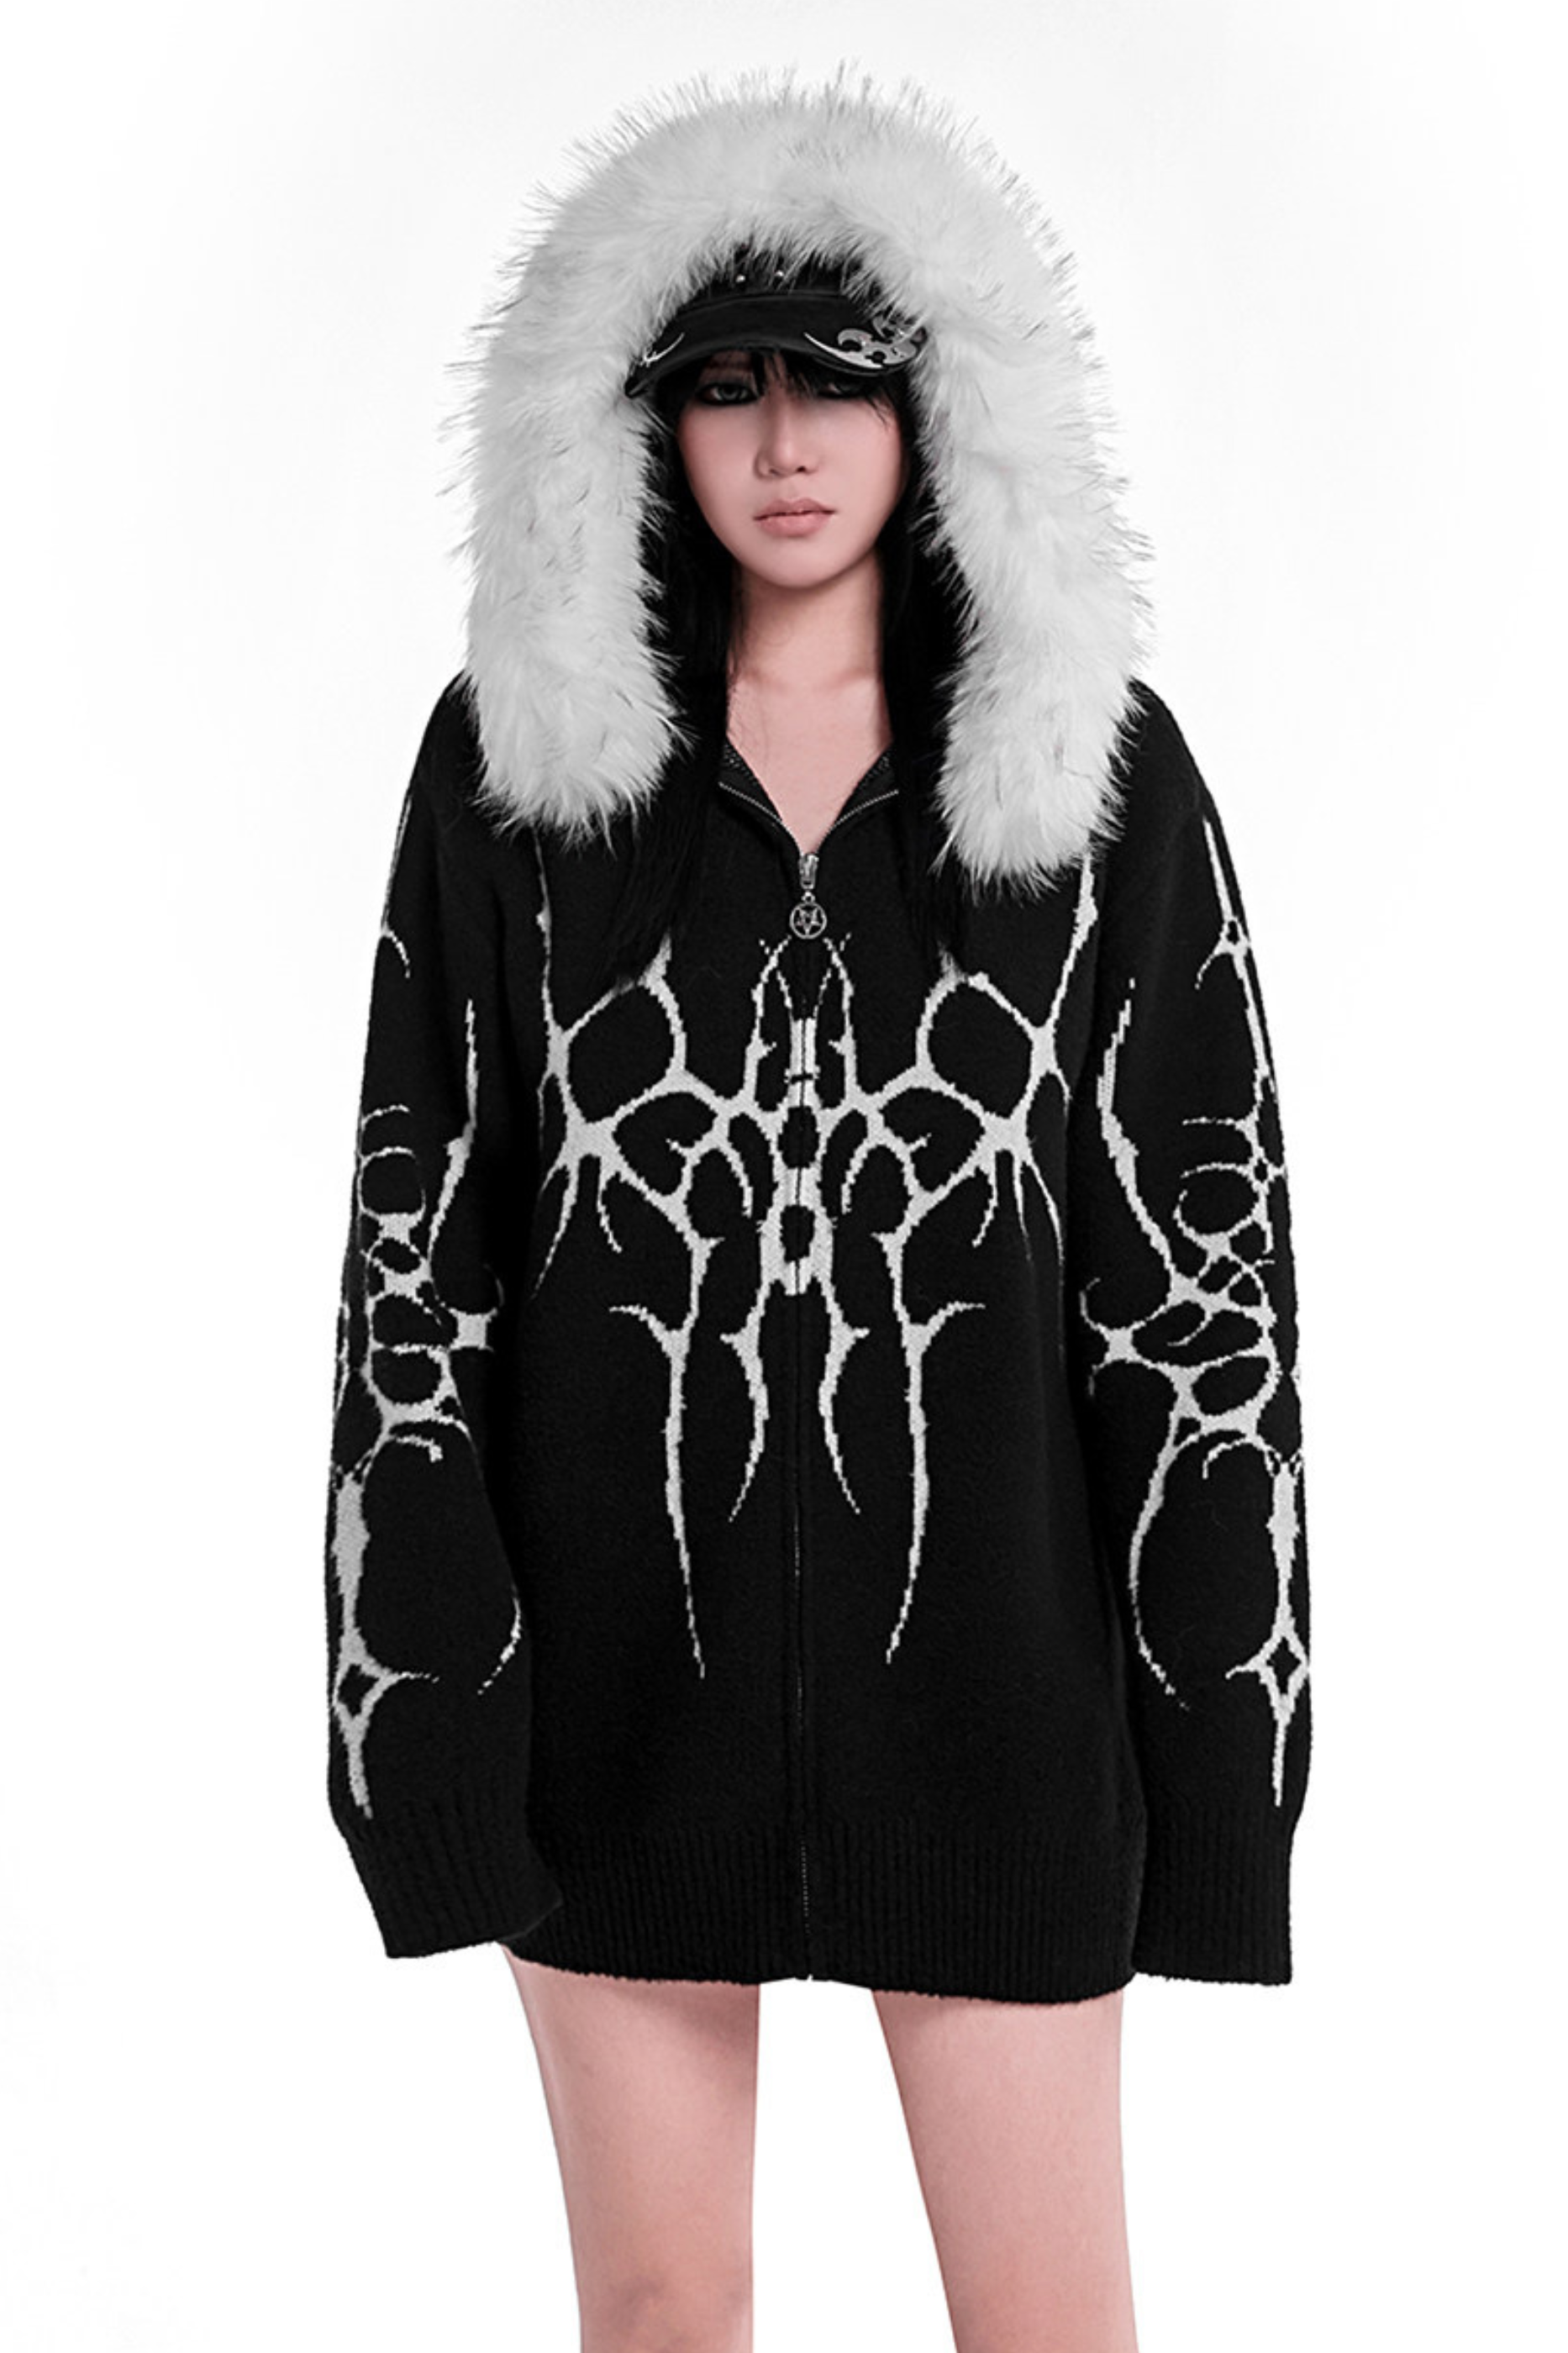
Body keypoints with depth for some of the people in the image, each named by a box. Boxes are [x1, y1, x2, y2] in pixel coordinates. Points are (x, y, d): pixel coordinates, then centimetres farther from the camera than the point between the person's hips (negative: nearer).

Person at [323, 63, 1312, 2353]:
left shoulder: (1094, 756, -1)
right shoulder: (520, 745, 1)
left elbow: (1212, 1228, -1)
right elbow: (420, 1217, 1)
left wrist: (1216, 1693, -5)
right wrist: (419, 1659, -4)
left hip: (980, 1606, 0)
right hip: (621, 1623, 1)